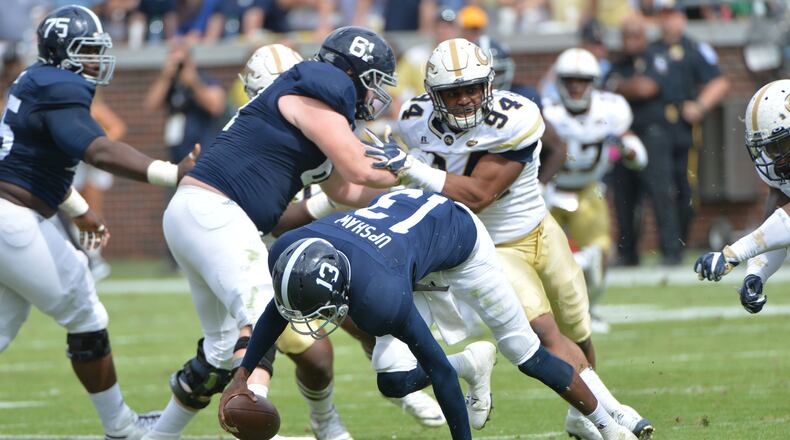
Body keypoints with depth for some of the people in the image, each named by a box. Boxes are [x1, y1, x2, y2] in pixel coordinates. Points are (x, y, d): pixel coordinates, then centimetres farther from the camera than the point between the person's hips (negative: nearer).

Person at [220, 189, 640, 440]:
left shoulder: (380, 298, -45)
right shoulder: (288, 254, -30)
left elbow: (439, 370, -30)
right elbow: (279, 310, -3)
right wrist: (242, 375, -2)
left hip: (456, 232, -6)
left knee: (526, 354, 4)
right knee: (395, 381, -7)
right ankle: (474, 363, 21)